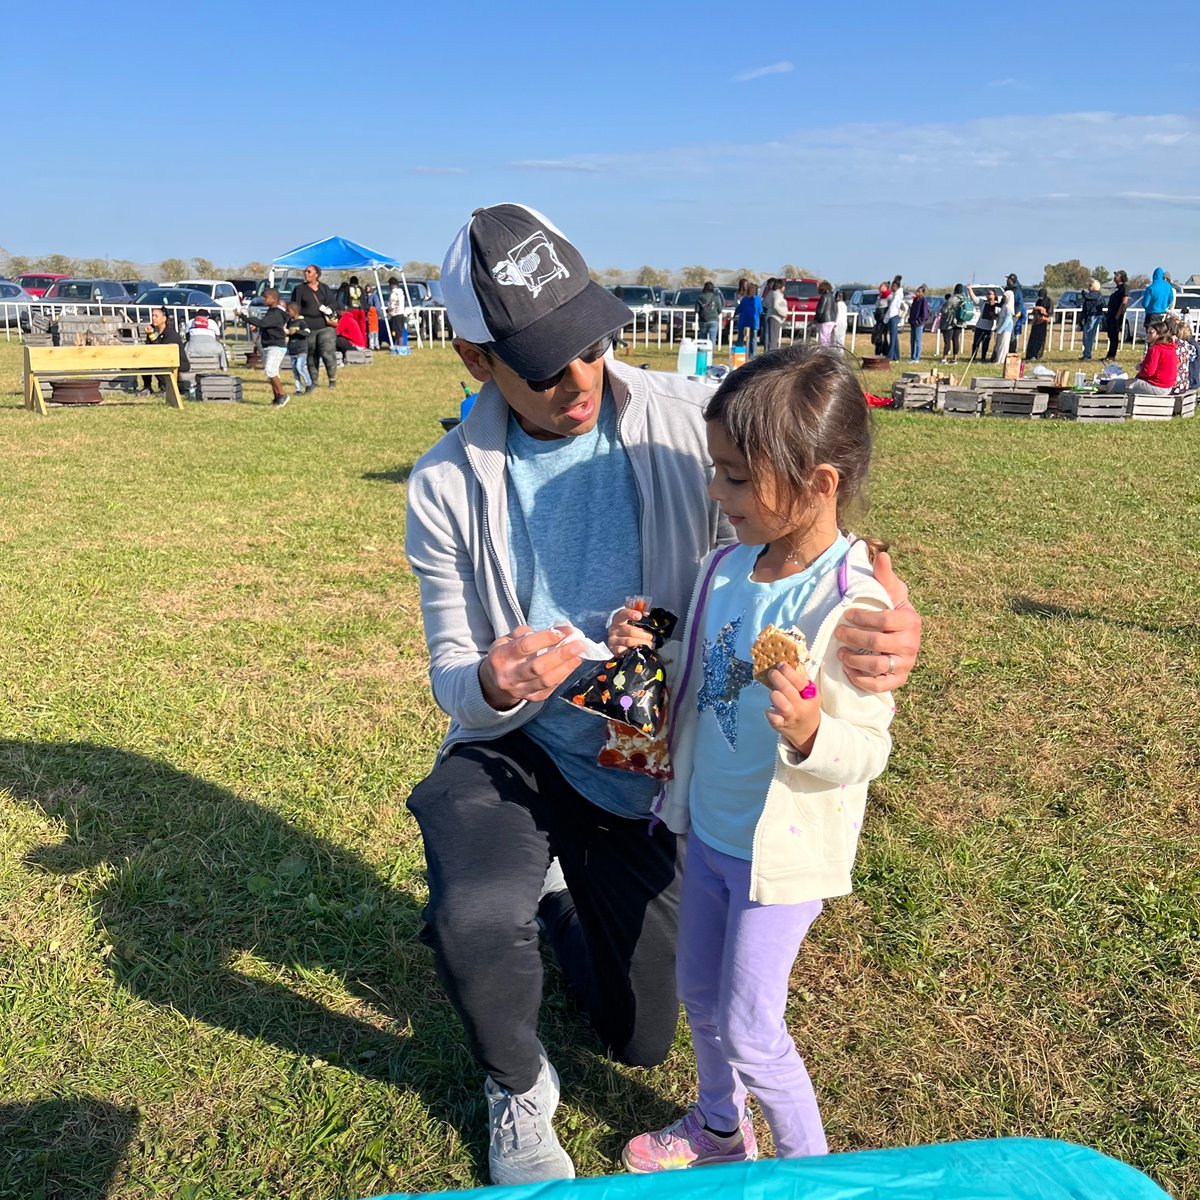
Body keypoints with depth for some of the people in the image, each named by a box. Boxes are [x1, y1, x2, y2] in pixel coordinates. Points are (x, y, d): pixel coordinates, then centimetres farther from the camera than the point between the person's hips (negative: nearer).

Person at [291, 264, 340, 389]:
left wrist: (329, 310, -14)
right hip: (308, 327, 1)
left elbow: (333, 302, 7)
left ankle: (332, 379, 6)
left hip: (325, 326, -1)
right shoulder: (299, 289, 9)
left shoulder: (325, 288, 12)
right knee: (311, 355, 6)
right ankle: (314, 381, 16)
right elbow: (295, 308, 4)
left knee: (328, 353, -9)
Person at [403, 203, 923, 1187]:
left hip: (647, 771, 1)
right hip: (511, 748, 0)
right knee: (473, 919, -33)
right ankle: (518, 1090, 4)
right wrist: (491, 684, -33)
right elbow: (451, 676, -7)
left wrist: (889, 625, -36)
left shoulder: (690, 423, -17)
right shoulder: (446, 485, -13)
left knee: (640, 1038, 14)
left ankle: (562, 908, 49)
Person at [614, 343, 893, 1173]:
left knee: (748, 1027, 7)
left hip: (782, 851, -7)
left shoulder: (852, 607, -26)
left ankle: (810, 1167, 36)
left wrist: (810, 733, -42)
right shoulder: (727, 567, -5)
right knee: (699, 993, 23)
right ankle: (719, 1126, 50)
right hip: (708, 828, 7)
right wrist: (650, 651, -8)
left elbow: (866, 750, -22)